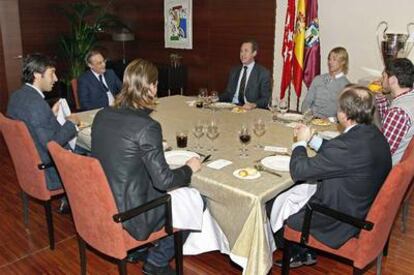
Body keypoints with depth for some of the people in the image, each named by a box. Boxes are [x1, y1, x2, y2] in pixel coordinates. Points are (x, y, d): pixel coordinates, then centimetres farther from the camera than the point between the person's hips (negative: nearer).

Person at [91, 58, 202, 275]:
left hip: (101, 204, 8)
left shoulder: (102, 115, -3)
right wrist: (189, 168, -2)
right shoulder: (147, 127, -25)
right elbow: (163, 180, -20)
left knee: (178, 192, 27)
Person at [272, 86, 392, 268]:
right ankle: (304, 250, 30)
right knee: (289, 192, 18)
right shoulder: (372, 133, -6)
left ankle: (300, 254, 35)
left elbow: (298, 170, -26)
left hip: (340, 222, -9)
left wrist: (301, 142, -9)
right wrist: (311, 138, 4)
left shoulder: (348, 145, -35)